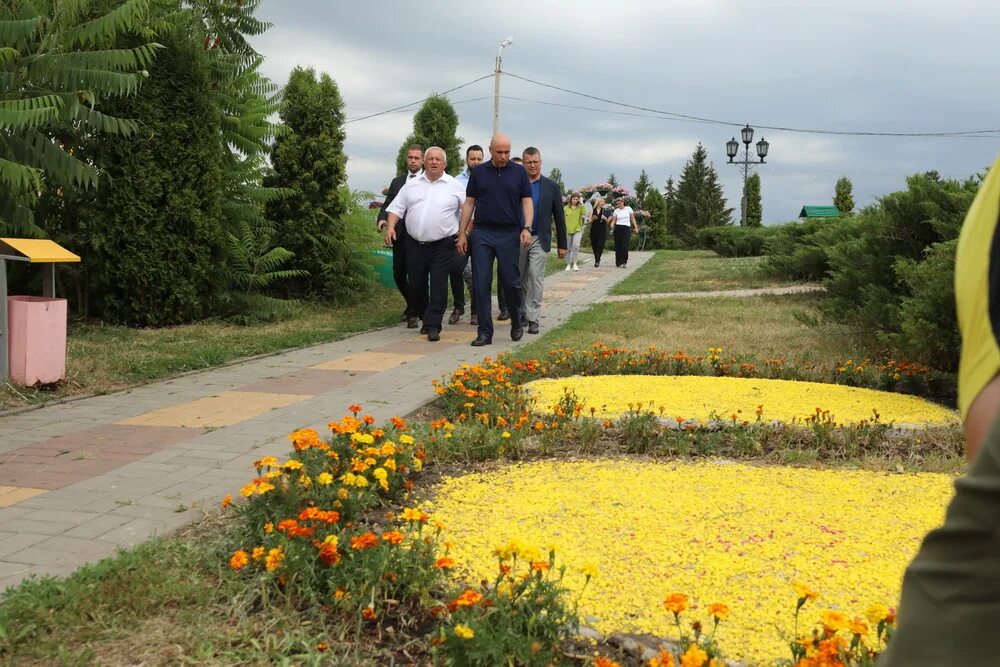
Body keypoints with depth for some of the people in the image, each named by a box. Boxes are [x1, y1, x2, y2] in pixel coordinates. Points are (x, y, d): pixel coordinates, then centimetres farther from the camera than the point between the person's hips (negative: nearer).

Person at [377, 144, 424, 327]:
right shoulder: (397, 181, 14)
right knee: (398, 275, 11)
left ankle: (414, 313, 7)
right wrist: (382, 219, -9)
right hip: (400, 235, 5)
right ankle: (413, 306, 34)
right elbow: (387, 205, 10)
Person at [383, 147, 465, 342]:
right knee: (416, 284, 8)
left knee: (438, 284, -8)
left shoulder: (455, 186, 2)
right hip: (415, 244, 3)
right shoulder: (412, 185, 9)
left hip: (443, 246, -3)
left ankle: (433, 326, -4)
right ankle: (427, 318, 26)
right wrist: (390, 227, -3)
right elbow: (397, 208, 11)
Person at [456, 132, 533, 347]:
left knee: (510, 281, 0)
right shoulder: (478, 172, 7)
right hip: (482, 234, 1)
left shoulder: (519, 172, 5)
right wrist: (462, 233, 4)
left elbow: (527, 201, 3)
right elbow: (469, 203, 9)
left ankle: (516, 323, 24)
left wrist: (527, 228, -11)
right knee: (481, 284, -2)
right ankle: (485, 332, 4)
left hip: (509, 234, -1)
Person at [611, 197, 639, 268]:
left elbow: (632, 218, 9)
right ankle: (618, 262, 9)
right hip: (618, 228, 2)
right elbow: (614, 220, 3)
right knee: (618, 246, 2)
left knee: (625, 246, -12)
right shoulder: (616, 211, 7)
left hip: (626, 228, -2)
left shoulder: (628, 209, 4)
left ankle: (623, 262, -12)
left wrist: (636, 227, 3)